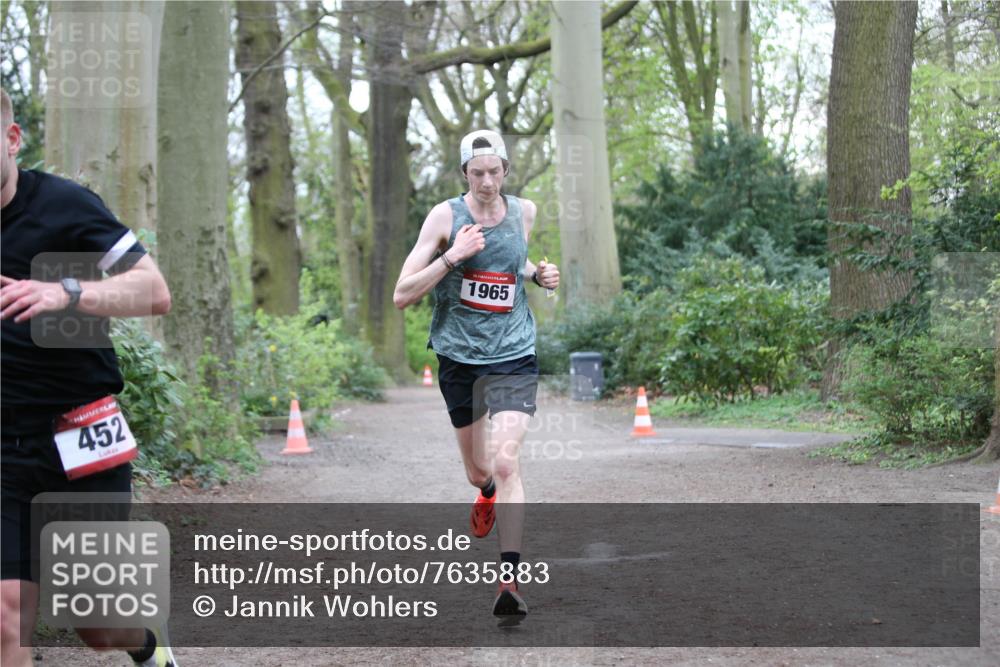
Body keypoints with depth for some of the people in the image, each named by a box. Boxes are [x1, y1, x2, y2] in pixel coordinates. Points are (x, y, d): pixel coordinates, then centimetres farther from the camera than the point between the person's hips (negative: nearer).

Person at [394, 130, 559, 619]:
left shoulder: (525, 212, 3)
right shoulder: (445, 216, -7)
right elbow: (401, 296, -10)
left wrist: (539, 275, 4)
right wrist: (452, 256, -21)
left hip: (513, 359, 0)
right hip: (459, 359, 0)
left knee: (505, 462, -19)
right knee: (478, 472, 16)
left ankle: (510, 581, -19)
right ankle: (486, 492, 55)